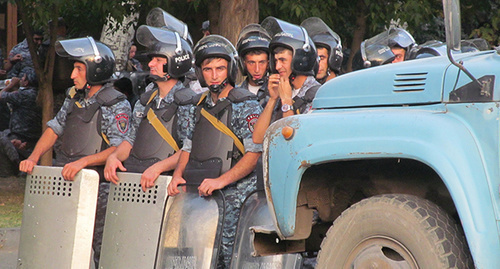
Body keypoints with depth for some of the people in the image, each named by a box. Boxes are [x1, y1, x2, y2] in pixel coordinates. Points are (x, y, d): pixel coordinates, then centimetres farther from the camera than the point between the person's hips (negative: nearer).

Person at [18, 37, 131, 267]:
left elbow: (119, 149, -16)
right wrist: (33, 157, 3)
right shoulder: (75, 97, 14)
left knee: (101, 247, -6)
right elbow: (55, 128, 17)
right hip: (66, 180, 7)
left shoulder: (116, 105, -9)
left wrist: (83, 161, -26)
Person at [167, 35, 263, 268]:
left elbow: (255, 154, -11)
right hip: (199, 193, 6)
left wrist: (221, 180, -20)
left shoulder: (246, 105, -3)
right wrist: (178, 174, 5)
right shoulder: (202, 105, 18)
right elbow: (189, 146, 25)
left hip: (232, 194, -6)